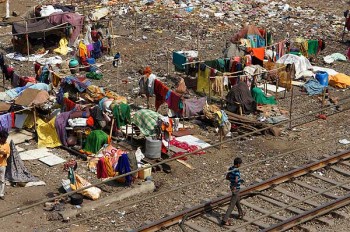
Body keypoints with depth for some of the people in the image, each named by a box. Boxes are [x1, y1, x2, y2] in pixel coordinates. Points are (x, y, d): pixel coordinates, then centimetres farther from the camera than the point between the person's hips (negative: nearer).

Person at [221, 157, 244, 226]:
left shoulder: (230, 168, -1)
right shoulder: (236, 170, -26)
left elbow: (227, 177, 9)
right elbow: (236, 180, -39)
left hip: (232, 187, 9)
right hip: (236, 189, -9)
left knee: (237, 200, 31)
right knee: (232, 204, -5)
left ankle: (240, 214, 50)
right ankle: (225, 220, -7)